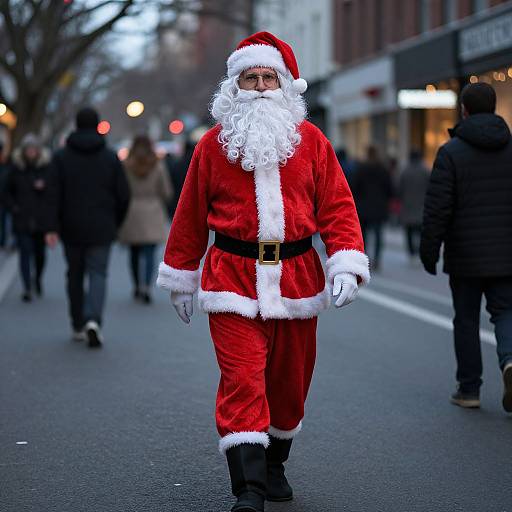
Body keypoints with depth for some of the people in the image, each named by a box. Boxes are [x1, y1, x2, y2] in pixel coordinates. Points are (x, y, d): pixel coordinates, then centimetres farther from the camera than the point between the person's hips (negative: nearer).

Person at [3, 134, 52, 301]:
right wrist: (13, 207, -2)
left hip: (42, 219, 0)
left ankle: (38, 278, 35)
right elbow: (7, 192, 10)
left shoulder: (47, 167, 0)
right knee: (25, 252, -5)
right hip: (22, 220, 0)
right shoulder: (16, 168, 2)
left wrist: (44, 187, -14)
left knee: (40, 252, 8)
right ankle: (27, 288, -4)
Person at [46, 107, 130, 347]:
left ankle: (78, 326, 20)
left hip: (72, 228, 1)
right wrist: (116, 222, 14)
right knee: (98, 273, 0)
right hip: (101, 229, -1)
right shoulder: (110, 157, 0)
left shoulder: (61, 156, -1)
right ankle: (93, 320, -23)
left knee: (75, 275, 15)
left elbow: (55, 194, -8)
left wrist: (53, 228, -10)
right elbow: (123, 194, -1)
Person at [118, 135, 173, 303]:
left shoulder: (125, 167, -3)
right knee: (149, 253, -4)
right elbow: (167, 192, 1)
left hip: (131, 213, 1)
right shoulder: (157, 167, -2)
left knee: (134, 252, 15)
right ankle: (146, 287, -21)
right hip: (152, 213, -1)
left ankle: (137, 286, 25)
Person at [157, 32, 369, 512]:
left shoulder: (311, 141, 6)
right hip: (233, 281, -2)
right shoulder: (213, 144, 4)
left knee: (290, 381, 12)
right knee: (242, 381, -12)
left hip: (297, 276, 2)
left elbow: (338, 205, 3)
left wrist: (346, 265, -11)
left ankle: (274, 466, 34)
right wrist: (181, 278, 14)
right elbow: (190, 215, 10)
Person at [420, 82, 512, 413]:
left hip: (465, 255, -2)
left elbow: (437, 208, -11)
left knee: (467, 319, 10)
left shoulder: (451, 152, -8)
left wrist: (429, 252, -3)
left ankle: (469, 388, 15)